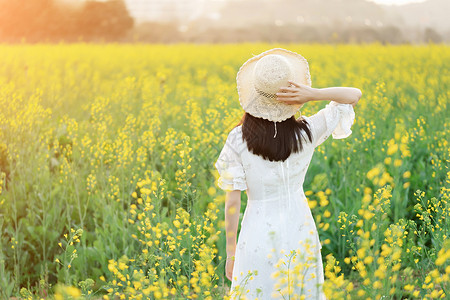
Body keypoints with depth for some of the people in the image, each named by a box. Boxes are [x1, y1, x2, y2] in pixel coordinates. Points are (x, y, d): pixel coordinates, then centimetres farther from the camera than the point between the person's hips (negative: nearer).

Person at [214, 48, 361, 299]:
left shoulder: (238, 140, -15)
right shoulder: (307, 132, -11)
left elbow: (233, 200, -11)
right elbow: (355, 95, 0)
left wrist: (231, 253, 0)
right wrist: (313, 94, -17)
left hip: (260, 235, -2)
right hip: (301, 231, 2)